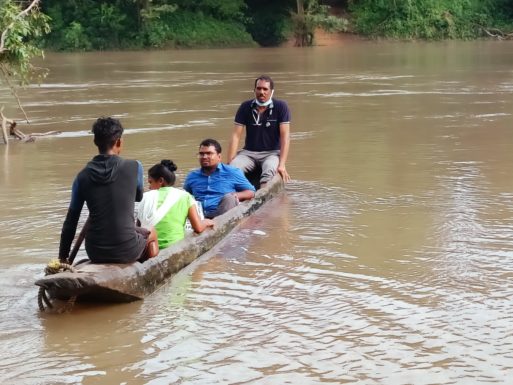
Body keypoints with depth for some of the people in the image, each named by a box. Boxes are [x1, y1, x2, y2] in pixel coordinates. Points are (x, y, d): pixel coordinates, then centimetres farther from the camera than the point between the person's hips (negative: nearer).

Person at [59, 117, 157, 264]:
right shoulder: (134, 167, -8)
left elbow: (71, 220, 3)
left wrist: (63, 257, 11)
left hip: (95, 253, 3)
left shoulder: (83, 176, -2)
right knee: (150, 235, 31)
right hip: (126, 251, -2)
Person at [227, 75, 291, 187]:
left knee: (269, 169, -36)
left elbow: (285, 136, -11)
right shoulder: (246, 107, 2)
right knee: (233, 169, -28)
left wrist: (282, 165, -22)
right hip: (249, 152, 2)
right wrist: (229, 163, -13)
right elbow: (236, 136, -2)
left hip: (272, 152, -2)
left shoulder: (281, 107, -4)